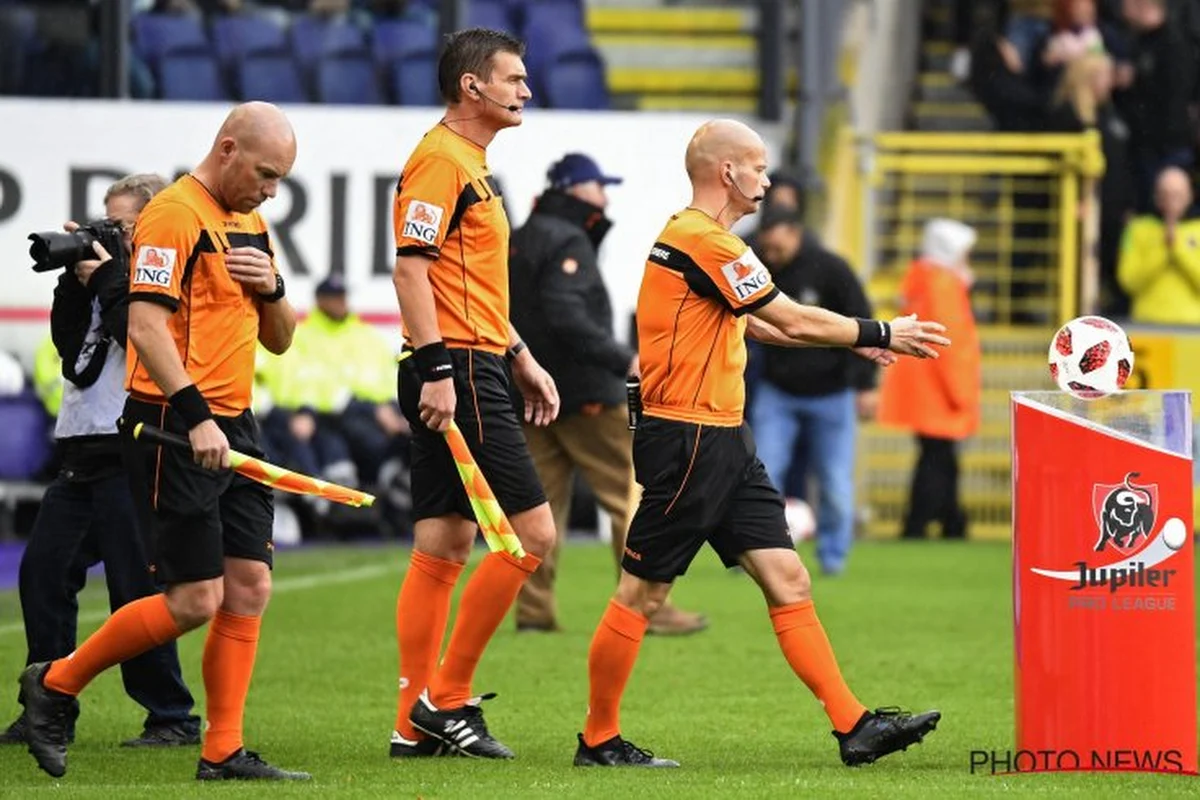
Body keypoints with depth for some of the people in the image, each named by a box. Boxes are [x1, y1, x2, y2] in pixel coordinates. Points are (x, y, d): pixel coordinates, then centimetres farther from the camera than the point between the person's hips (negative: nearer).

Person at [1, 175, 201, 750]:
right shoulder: (114, 277, 17)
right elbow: (68, 342, 15)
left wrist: (108, 277, -11)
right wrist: (76, 279, 5)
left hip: (131, 455, -9)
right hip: (82, 452, 9)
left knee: (136, 586, -9)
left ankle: (172, 718, -3)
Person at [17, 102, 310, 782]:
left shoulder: (250, 225, 17)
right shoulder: (174, 215, -11)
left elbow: (278, 339, 23)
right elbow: (145, 324, -20)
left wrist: (271, 288, 1)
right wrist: (196, 416, -26)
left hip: (235, 428, 9)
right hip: (176, 429, -9)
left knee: (249, 588, 2)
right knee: (195, 600, -9)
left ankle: (224, 751, 7)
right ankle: (56, 685, 7)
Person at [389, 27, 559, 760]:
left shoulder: (472, 166, 20)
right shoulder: (440, 161, -12)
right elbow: (411, 267, -20)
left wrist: (522, 360, 25)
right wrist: (435, 369, -24)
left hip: (470, 372, 10)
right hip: (456, 373, -10)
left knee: (444, 547, 8)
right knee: (532, 530, -10)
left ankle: (418, 722, 9)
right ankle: (445, 697, -7)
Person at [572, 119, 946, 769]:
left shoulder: (699, 239, 17)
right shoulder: (702, 240, -15)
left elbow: (757, 323, 30)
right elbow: (794, 322, -13)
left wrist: (856, 340, 26)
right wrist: (881, 334, -1)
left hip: (724, 440, 10)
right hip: (686, 439, -10)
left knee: (787, 579, 3)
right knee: (641, 592, -2)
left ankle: (854, 726, 0)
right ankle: (598, 740, 7)